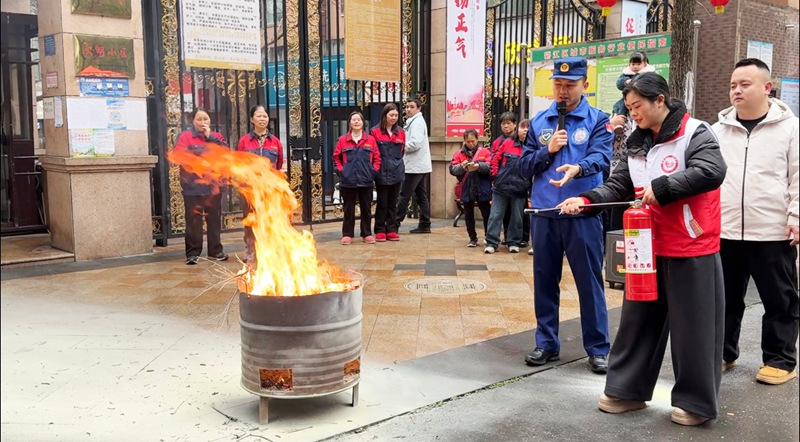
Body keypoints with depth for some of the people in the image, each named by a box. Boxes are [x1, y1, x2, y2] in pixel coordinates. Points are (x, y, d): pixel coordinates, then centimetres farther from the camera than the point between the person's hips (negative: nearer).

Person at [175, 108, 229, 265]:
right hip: (193, 186, -3)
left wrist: (210, 137, -7)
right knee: (193, 221, -2)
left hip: (213, 185, 4)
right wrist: (199, 154, -15)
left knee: (214, 219, 9)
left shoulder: (216, 136, 13)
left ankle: (215, 250, 19)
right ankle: (193, 253, 4)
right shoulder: (185, 136, 2)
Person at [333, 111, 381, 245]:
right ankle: (347, 234, 13)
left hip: (366, 180, 1)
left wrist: (374, 170, -2)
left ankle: (367, 234, 18)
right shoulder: (342, 140, 2)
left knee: (366, 208, 8)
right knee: (349, 209, 5)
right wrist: (341, 170, -2)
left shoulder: (370, 139, 4)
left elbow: (377, 157, 8)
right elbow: (336, 157, 8)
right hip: (348, 181, -1)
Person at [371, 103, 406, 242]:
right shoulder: (375, 132, -4)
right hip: (382, 173, -4)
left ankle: (391, 230, 17)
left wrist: (397, 163, 9)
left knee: (393, 203, 9)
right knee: (382, 203, 1)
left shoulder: (401, 132, 8)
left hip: (397, 173, 4)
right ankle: (380, 231, 11)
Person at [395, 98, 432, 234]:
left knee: (404, 195, -7)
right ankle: (424, 225, 13)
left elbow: (415, 143, -23)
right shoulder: (415, 121, 19)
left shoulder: (417, 122, -12)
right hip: (420, 165, 10)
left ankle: (395, 224, -5)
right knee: (421, 195, 10)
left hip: (415, 166, -10)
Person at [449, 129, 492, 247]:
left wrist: (479, 166, -27)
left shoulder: (484, 152, 2)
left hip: (482, 189, -2)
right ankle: (473, 238, 21)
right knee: (468, 215, 10)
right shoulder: (459, 153, 6)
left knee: (486, 214, 4)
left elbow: (490, 166, -11)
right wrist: (461, 166, -21)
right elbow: (452, 169, -3)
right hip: (466, 189, 2)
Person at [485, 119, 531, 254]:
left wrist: (529, 183, -8)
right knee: (496, 215, 2)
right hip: (501, 186, 1)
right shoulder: (508, 143, 0)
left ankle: (514, 242, 22)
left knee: (517, 217, 9)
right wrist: (496, 175, 3)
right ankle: (492, 243, 8)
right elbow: (495, 159, 8)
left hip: (519, 188, 0)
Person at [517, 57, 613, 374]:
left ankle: (598, 348, 15)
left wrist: (577, 168, -38)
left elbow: (601, 157, -17)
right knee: (544, 280, 10)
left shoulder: (598, 121, 0)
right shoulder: (539, 122, 9)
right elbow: (525, 167, 8)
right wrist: (548, 151, -10)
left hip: (582, 213, -3)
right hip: (543, 212, 3)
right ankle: (546, 342, 24)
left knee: (589, 281, 3)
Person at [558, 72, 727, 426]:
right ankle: (628, 389, 24)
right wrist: (587, 199, -7)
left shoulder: (695, 133, -9)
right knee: (639, 319, 12)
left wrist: (660, 187, -26)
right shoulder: (638, 144, 12)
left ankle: (695, 401, 18)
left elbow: (711, 171, -24)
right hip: (649, 248, 7)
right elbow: (619, 186, 10)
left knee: (691, 327, 3)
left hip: (691, 250, -7)